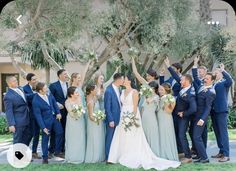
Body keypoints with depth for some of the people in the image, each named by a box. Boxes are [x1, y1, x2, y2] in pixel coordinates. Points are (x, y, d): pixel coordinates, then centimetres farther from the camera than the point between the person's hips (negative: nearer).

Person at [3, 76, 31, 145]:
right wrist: (11, 124, -23)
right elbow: (8, 112, -20)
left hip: (26, 120, 8)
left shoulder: (20, 89, 5)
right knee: (18, 140, 6)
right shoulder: (8, 96, -19)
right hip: (18, 122, -8)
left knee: (28, 136, 19)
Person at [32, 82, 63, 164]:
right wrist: (43, 127, -19)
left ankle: (57, 152, 30)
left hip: (54, 117, 6)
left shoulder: (48, 94, -7)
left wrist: (58, 112, -2)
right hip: (46, 121, -6)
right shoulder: (36, 101, -24)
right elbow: (38, 115, -19)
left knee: (60, 132, 13)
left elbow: (54, 102, 8)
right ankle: (45, 157, 19)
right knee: (45, 138, 5)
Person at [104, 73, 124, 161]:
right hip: (111, 119, -8)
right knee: (110, 138, 2)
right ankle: (108, 157, 11)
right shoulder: (109, 91, -19)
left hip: (118, 118, 8)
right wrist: (111, 120, -17)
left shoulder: (118, 89, 5)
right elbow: (107, 107, -17)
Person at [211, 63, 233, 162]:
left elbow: (230, 80, -25)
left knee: (223, 132, -8)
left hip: (222, 110, -7)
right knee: (217, 132, 12)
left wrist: (223, 70, -26)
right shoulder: (214, 84, 17)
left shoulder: (224, 82, -3)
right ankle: (221, 152, 21)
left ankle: (226, 154, -7)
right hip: (214, 110, 8)